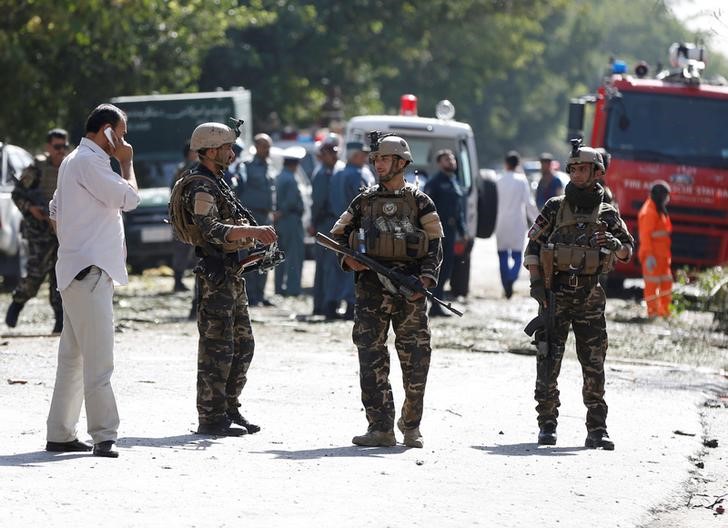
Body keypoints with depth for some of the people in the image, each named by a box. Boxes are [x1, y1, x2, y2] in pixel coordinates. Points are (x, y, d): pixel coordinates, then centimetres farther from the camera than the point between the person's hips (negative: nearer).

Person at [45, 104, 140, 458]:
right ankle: (104, 436, -14)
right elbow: (129, 198, -17)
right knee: (98, 360, -12)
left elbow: (55, 213, 27)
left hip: (77, 271, 11)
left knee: (73, 357, 12)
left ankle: (60, 434, 15)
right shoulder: (88, 161, -13)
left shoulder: (73, 161, 20)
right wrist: (126, 163, -3)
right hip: (89, 271, -11)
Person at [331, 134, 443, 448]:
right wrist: (348, 258, -1)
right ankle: (381, 428, -2)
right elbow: (338, 234, 19)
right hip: (371, 288, 2)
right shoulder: (364, 201, 12)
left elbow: (435, 245, 2)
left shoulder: (419, 202, 5)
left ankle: (411, 427, 14)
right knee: (371, 358, -4)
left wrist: (426, 278, -13)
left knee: (415, 360, 0)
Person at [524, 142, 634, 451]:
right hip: (555, 293, -1)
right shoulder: (555, 208, 7)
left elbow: (627, 251, 11)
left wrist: (615, 245, -13)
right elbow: (533, 247, 6)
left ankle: (597, 430, 3)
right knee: (549, 362, -2)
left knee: (594, 365, 0)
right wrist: (536, 282, -6)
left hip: (590, 295, 1)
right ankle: (547, 425, 6)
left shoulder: (607, 215, 9)